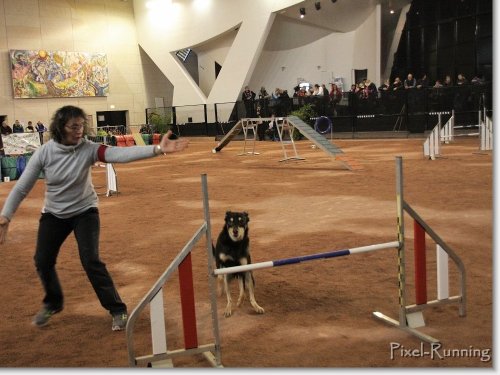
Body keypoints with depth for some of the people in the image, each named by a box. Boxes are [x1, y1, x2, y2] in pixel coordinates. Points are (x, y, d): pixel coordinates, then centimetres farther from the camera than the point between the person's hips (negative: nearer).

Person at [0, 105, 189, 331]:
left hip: (84, 211, -2)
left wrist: (158, 149, -52)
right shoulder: (44, 153, -17)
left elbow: (121, 154, -37)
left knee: (91, 261, -14)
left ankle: (117, 310, 1)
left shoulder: (88, 149, -22)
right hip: (53, 214, 3)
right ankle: (53, 304, 32)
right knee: (42, 261, 2)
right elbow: (21, 188, -11)